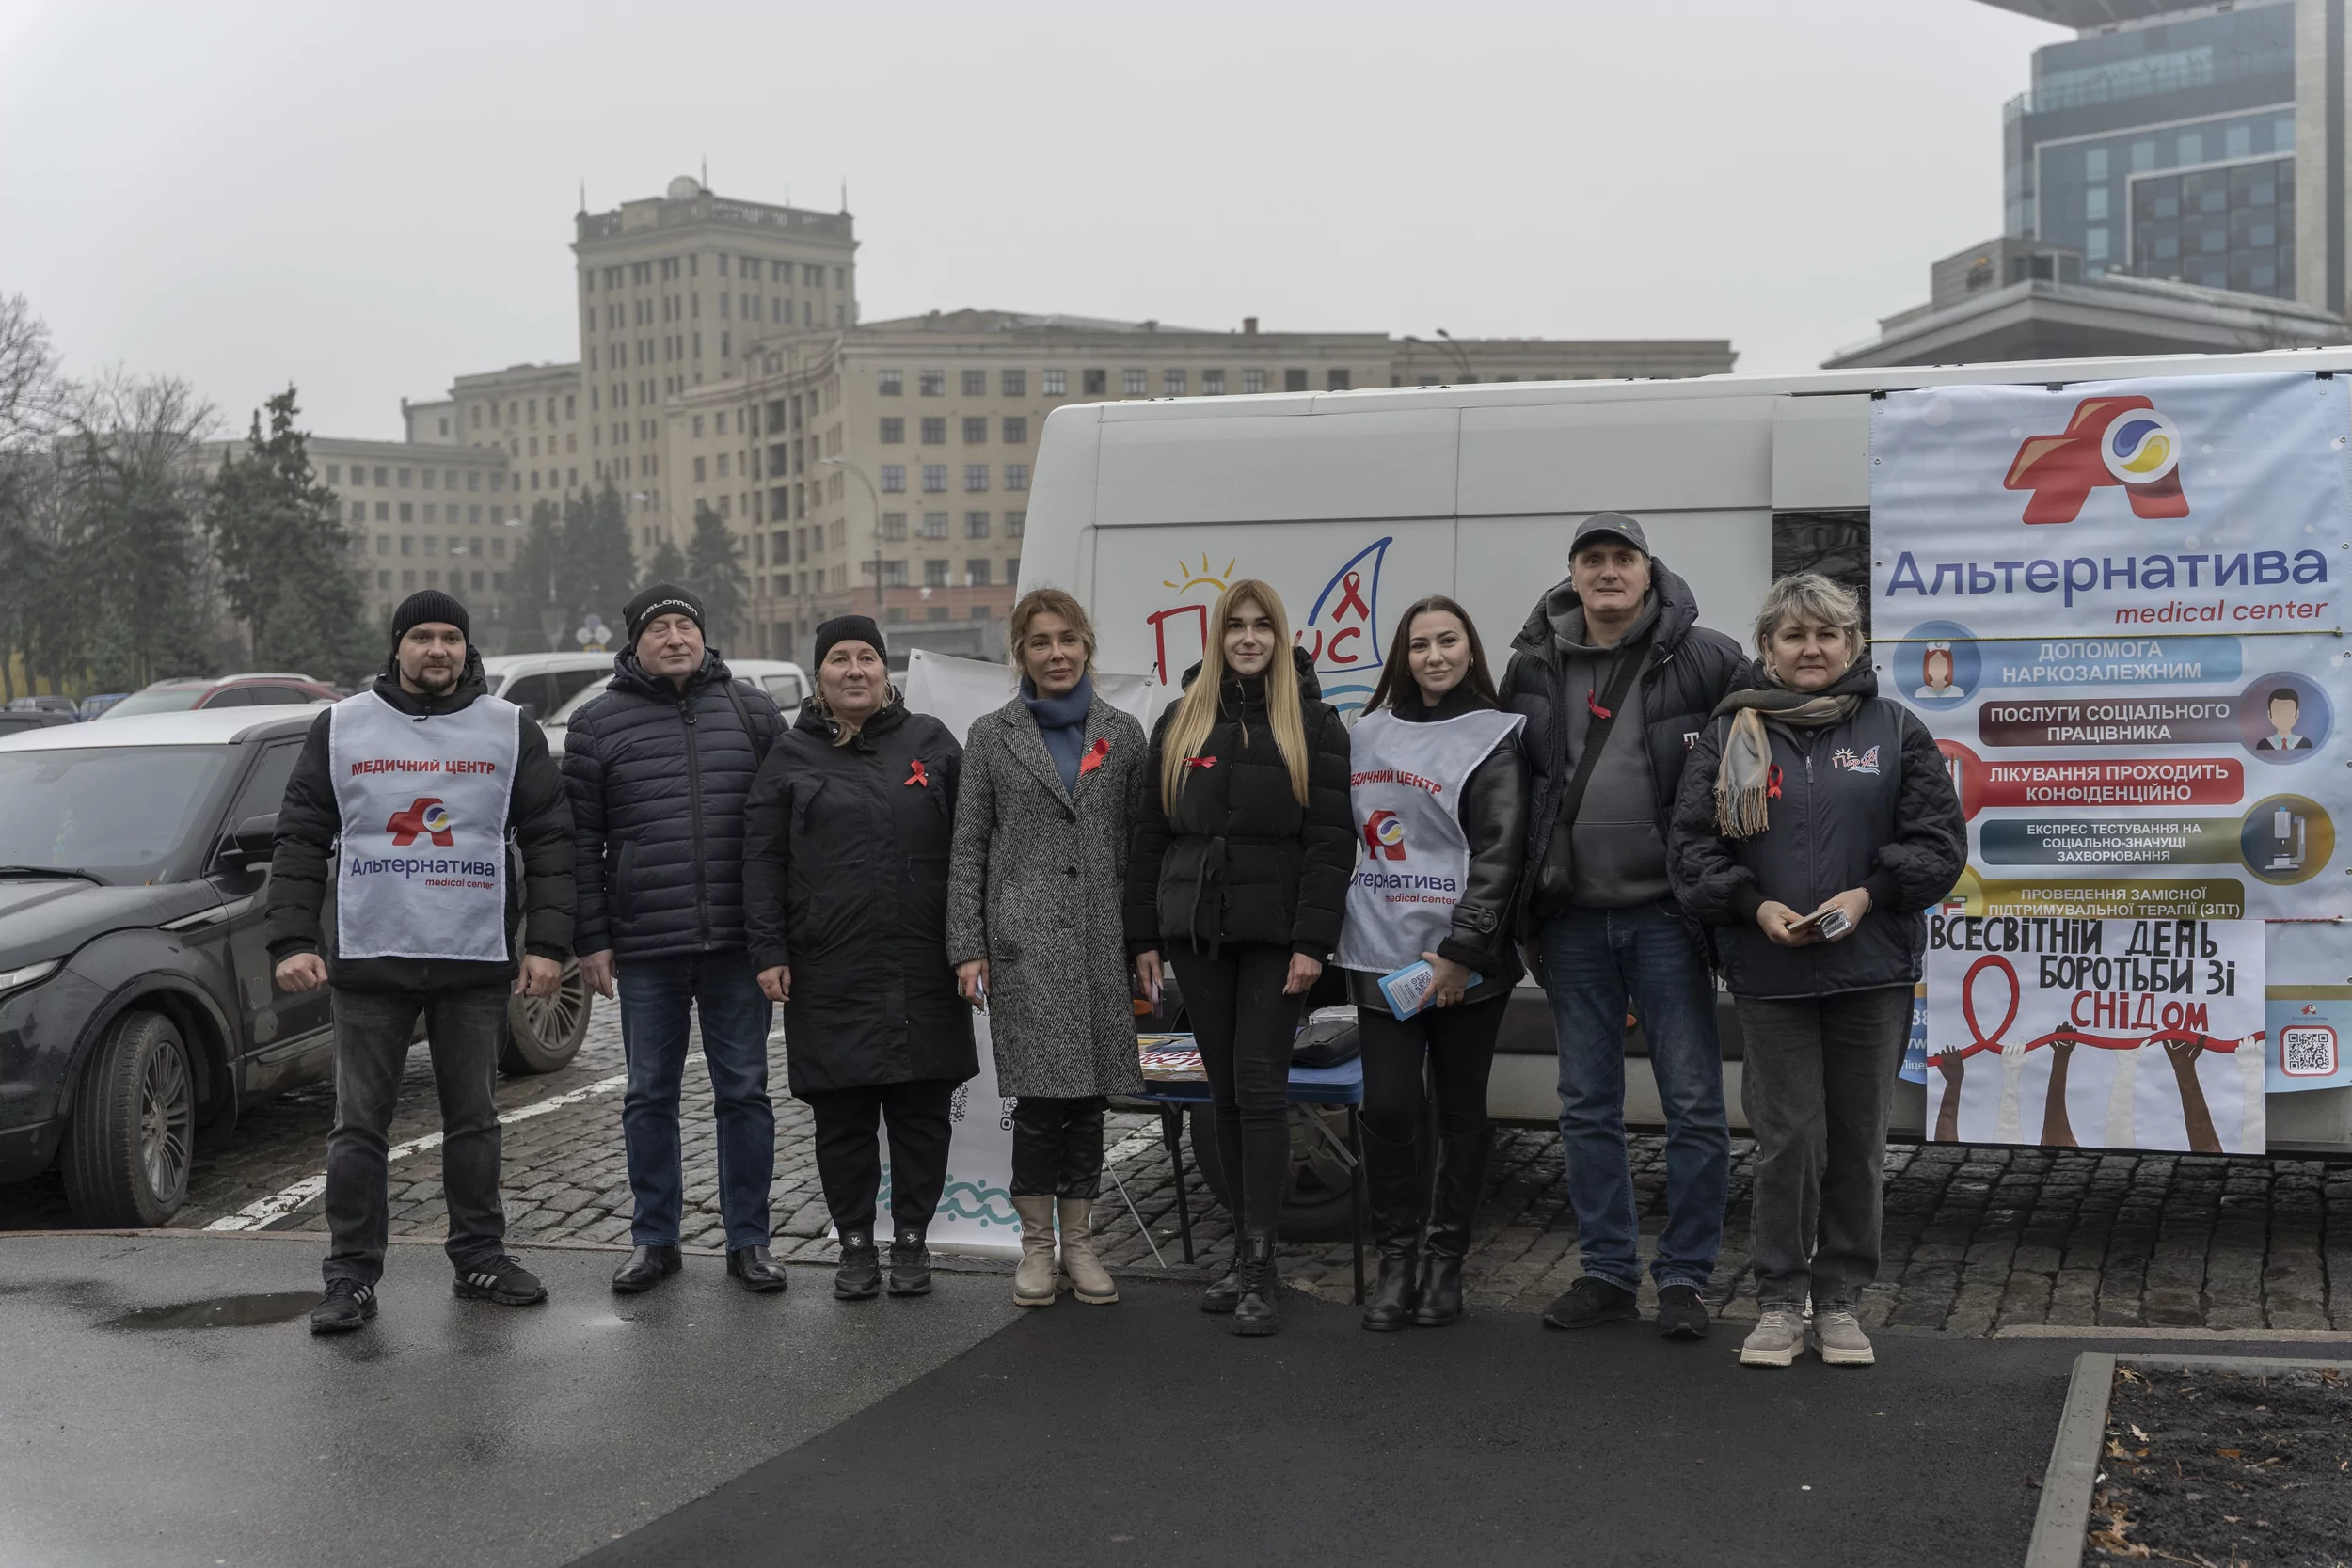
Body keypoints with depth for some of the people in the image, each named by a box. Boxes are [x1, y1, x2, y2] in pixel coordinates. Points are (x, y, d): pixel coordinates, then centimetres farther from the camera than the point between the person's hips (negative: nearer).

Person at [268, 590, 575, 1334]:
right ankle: (351, 1278, 6)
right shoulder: (342, 728, 5)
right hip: (369, 959, 0)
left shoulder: (509, 730, 5)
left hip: (478, 964, 1)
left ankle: (480, 1257, 20)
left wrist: (546, 943, -4)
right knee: (359, 1125, 0)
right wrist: (293, 942, -5)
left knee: (473, 1120, 9)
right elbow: (299, 841, 5)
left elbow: (550, 840, 5)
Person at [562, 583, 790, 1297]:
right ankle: (654, 1239, 19)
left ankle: (748, 1238, 15)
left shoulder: (752, 712, 6)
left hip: (738, 943, 0)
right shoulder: (599, 724, 4)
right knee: (650, 1095, 8)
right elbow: (580, 839, 4)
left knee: (744, 1090, 6)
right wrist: (591, 939, -1)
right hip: (645, 946, 0)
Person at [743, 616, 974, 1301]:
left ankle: (911, 1239, 17)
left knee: (922, 1110, 4)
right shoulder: (792, 756, 6)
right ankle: (855, 1245, 16)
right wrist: (769, 953, -3)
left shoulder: (931, 742, 8)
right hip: (830, 973, 0)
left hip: (924, 968, 1)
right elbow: (763, 860, 4)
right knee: (842, 1116, 4)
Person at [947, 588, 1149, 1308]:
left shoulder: (1122, 734, 9)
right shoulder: (991, 736, 5)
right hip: (1023, 938, -2)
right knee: (1040, 1094, -5)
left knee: (1089, 1094, 6)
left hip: (1100, 938, 2)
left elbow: (1138, 843, 10)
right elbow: (968, 846, 4)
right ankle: (1036, 1246, 8)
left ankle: (1079, 1243, 16)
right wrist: (968, 947, -3)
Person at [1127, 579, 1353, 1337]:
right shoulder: (1181, 722, 11)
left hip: (1274, 933, -4)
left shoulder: (1312, 722, 0)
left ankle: (1259, 1268, -4)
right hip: (1196, 929, 4)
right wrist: (1144, 936, 8)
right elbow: (1150, 836, 12)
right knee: (1225, 1089, 7)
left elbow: (1332, 839, -5)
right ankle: (1244, 1252, 15)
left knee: (1259, 1086, -7)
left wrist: (1312, 941, -13)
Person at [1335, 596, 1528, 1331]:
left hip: (1464, 962, -3)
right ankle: (1396, 1260, 11)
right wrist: (1329, 933, 11)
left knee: (1461, 1108, 6)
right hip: (1380, 956, 3)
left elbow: (1499, 856, -9)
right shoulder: (1368, 733, 11)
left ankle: (1446, 1261, 17)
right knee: (1387, 1105, -2)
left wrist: (1460, 952, -16)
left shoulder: (1492, 740, -3)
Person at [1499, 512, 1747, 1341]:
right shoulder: (1535, 665, 7)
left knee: (1693, 1103, 0)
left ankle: (1685, 1278, 11)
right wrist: (1525, 913, 12)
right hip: (1572, 918, 3)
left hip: (1664, 914, -3)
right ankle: (1608, 1271, 20)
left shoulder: (1702, 658, -4)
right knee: (1588, 1107, 10)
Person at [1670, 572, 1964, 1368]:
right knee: (1786, 1139, 1)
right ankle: (1780, 1305, 12)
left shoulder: (1895, 730, 6)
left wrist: (1870, 894, -12)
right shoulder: (1731, 734, 6)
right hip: (1770, 973, -1)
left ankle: (1841, 1301, 20)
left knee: (1858, 1139, 8)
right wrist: (1755, 905, -12)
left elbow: (1939, 839, 2)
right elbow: (1694, 845, 2)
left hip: (1872, 971, 1)